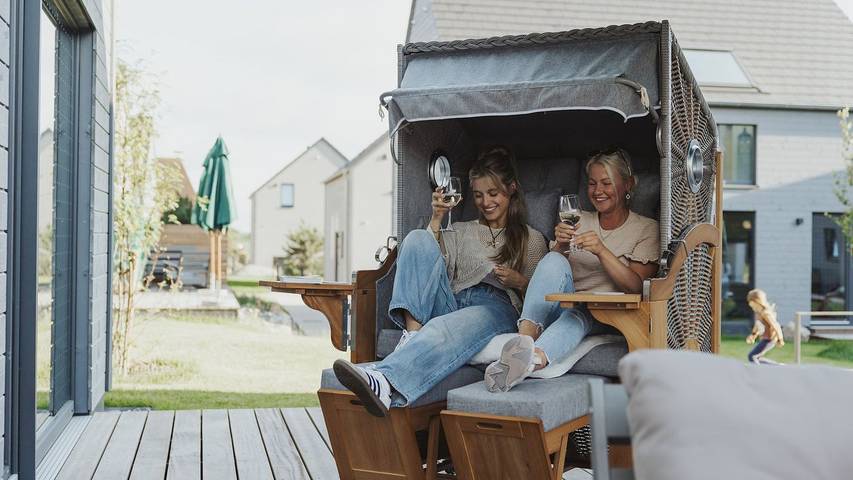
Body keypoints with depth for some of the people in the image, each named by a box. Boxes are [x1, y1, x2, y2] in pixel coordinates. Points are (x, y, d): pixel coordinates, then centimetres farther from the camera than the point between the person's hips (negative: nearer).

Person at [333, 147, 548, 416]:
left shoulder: (532, 240, 22)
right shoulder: (461, 231, 30)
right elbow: (432, 263, 13)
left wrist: (519, 282, -5)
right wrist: (437, 218, 6)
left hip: (496, 306, -4)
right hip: (452, 301, 4)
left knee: (443, 330, -40)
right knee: (419, 239, -21)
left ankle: (385, 382, -68)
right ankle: (413, 332, -39)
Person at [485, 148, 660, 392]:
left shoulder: (646, 229, 10)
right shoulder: (580, 221, 20)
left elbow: (636, 287, -4)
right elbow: (551, 269, 10)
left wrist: (601, 251, -17)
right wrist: (560, 246, -12)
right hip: (564, 306, 3)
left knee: (580, 312, -39)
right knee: (555, 260, -28)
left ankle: (534, 358, -69)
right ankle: (525, 337, -49)